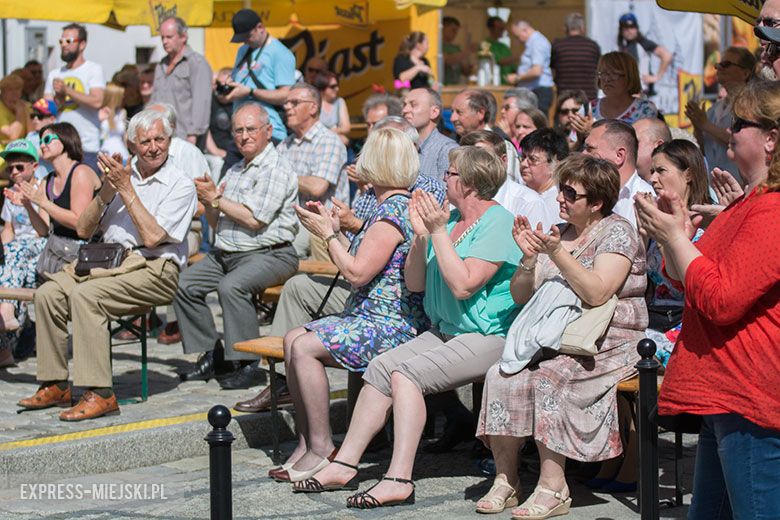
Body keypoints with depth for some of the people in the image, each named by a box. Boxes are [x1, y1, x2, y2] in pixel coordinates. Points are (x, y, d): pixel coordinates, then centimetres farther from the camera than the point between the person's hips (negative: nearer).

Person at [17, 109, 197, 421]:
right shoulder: (122, 174, 17)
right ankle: (55, 385, -8)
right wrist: (106, 191, -2)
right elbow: (83, 230, 13)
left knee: (85, 295, -30)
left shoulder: (180, 185, 0)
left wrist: (126, 189, -10)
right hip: (108, 262, 6)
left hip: (153, 270, -6)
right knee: (48, 293, -16)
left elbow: (152, 237, -14)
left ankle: (99, 394, -30)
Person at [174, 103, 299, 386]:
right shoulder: (235, 171, 20)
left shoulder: (276, 169, -8)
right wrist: (208, 202, 0)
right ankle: (212, 355, 0)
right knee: (184, 284, -6)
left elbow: (254, 219, -18)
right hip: (225, 254, 9)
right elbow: (218, 225, 21)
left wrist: (217, 198, -8)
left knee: (231, 286, -34)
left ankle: (246, 362, -24)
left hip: (268, 254, -9)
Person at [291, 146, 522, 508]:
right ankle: (344, 464, -2)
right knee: (381, 366, -5)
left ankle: (399, 480, -28)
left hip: (488, 337, -9)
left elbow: (463, 285, -24)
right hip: (443, 332, 9)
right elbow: (415, 284, 12)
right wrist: (420, 234, -1)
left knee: (407, 372, -25)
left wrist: (438, 231, -20)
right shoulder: (449, 219, 14)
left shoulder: (498, 224, -13)